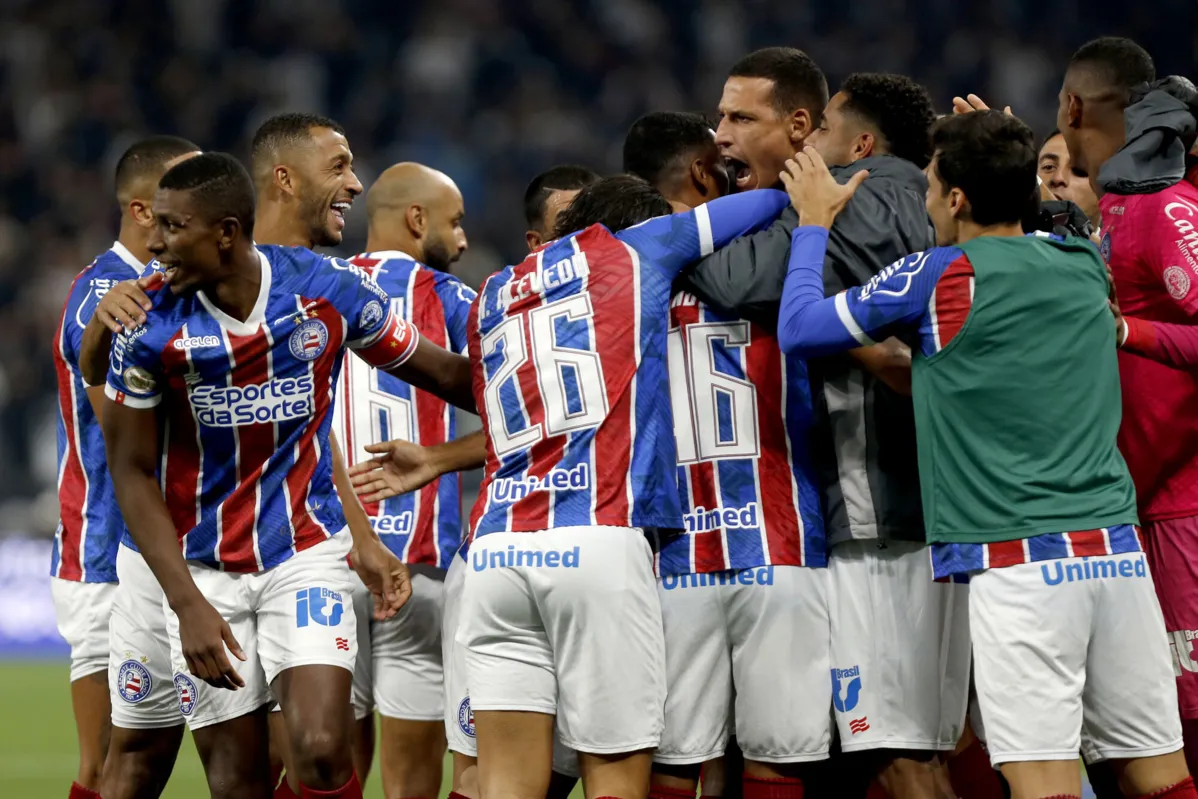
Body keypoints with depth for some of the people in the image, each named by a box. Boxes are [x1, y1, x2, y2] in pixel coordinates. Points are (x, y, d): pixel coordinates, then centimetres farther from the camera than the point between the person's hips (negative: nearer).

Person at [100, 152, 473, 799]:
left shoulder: (327, 289, -10)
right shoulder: (150, 325, -11)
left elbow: (445, 374, 5)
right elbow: (132, 472, -4)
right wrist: (188, 604, -11)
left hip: (307, 551, 0)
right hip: (203, 570, 0)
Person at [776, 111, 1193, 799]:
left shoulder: (938, 277, -3)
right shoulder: (1084, 266, 13)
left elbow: (799, 330, 5)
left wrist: (814, 223, 19)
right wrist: (1001, 155, 35)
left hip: (1019, 563, -6)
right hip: (1117, 550, 6)